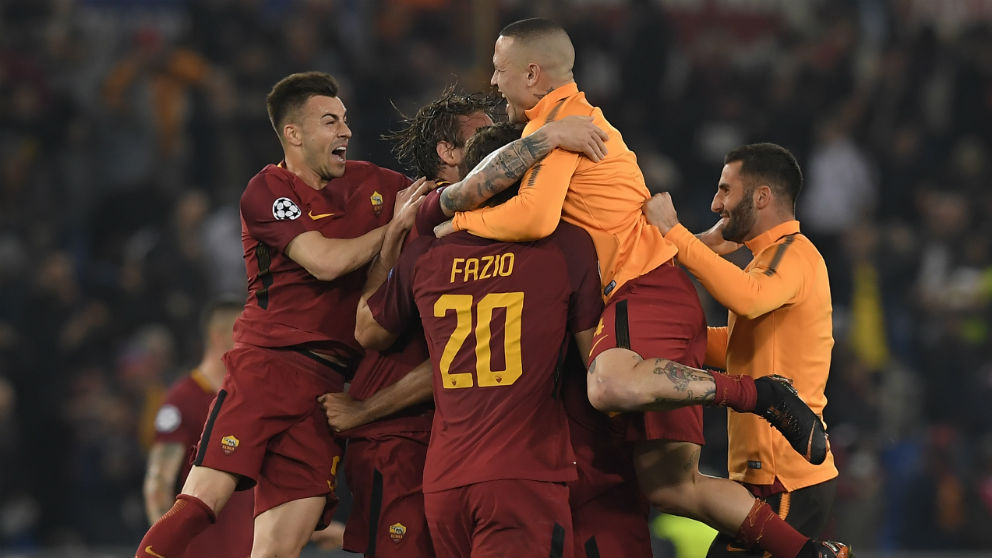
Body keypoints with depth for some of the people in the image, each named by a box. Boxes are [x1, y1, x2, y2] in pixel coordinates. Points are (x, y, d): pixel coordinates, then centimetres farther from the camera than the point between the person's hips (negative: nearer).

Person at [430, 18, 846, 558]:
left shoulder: (557, 119, -4)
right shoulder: (575, 117, 28)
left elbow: (534, 217, -18)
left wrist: (461, 221, -3)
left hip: (645, 288, -10)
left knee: (610, 386, -41)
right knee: (668, 485, 1)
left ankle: (763, 394, -29)